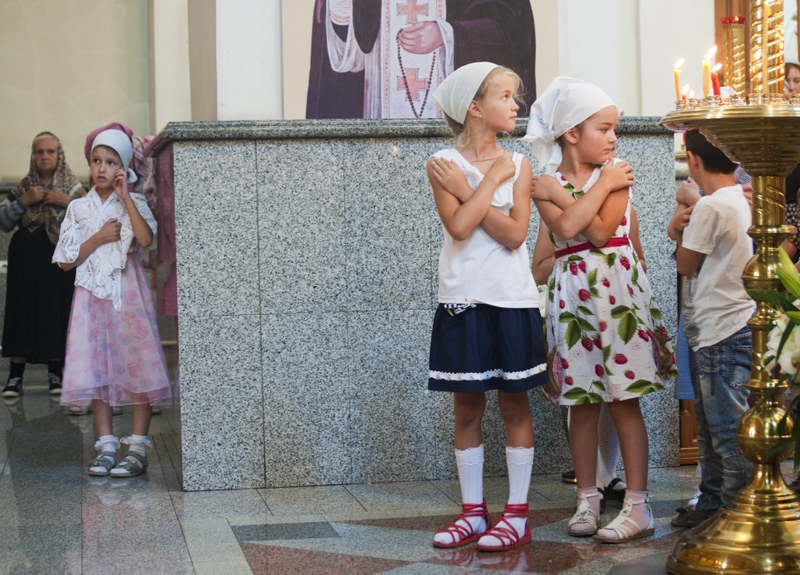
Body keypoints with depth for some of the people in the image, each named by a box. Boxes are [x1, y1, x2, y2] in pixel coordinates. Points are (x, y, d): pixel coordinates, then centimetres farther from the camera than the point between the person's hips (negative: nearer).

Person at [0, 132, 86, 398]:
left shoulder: (72, 187, 4)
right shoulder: (23, 187, 8)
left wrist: (68, 202, -15)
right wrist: (22, 201, -9)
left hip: (60, 260, -1)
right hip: (26, 260, 1)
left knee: (57, 311, -1)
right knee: (23, 311, -1)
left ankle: (55, 373, 10)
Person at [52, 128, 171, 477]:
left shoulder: (134, 203, 4)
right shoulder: (78, 209, 8)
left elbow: (146, 239, -17)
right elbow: (65, 261, 4)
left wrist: (125, 197, -14)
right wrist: (100, 238, -8)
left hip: (128, 292, -2)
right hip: (92, 293, 2)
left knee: (137, 364, -5)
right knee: (95, 367, 0)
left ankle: (138, 448, -2)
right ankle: (106, 446, 7)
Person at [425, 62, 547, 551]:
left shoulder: (518, 165, 3)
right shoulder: (443, 163, -1)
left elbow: (515, 234, -10)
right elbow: (458, 225, -16)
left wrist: (467, 189, -12)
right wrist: (492, 178, -11)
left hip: (512, 300, 0)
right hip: (463, 300, 0)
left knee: (515, 404, 3)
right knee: (467, 408, 6)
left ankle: (517, 515, 9)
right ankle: (473, 512, 16)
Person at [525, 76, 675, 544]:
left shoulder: (616, 175, 0)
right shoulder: (546, 186, 2)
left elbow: (601, 230, -13)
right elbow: (569, 230, -16)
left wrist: (561, 193, -11)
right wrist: (601, 186, -11)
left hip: (616, 290, -1)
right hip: (572, 295, 1)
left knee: (625, 399, -1)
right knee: (582, 402, 6)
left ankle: (638, 506, 2)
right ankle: (588, 499, 17)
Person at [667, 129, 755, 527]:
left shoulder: (711, 207, -17)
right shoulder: (746, 201, 11)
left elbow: (686, 265, -4)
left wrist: (680, 231, 12)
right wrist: (681, 233, 7)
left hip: (723, 334, -10)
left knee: (728, 431, -5)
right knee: (710, 425, 18)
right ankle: (712, 502, 27)